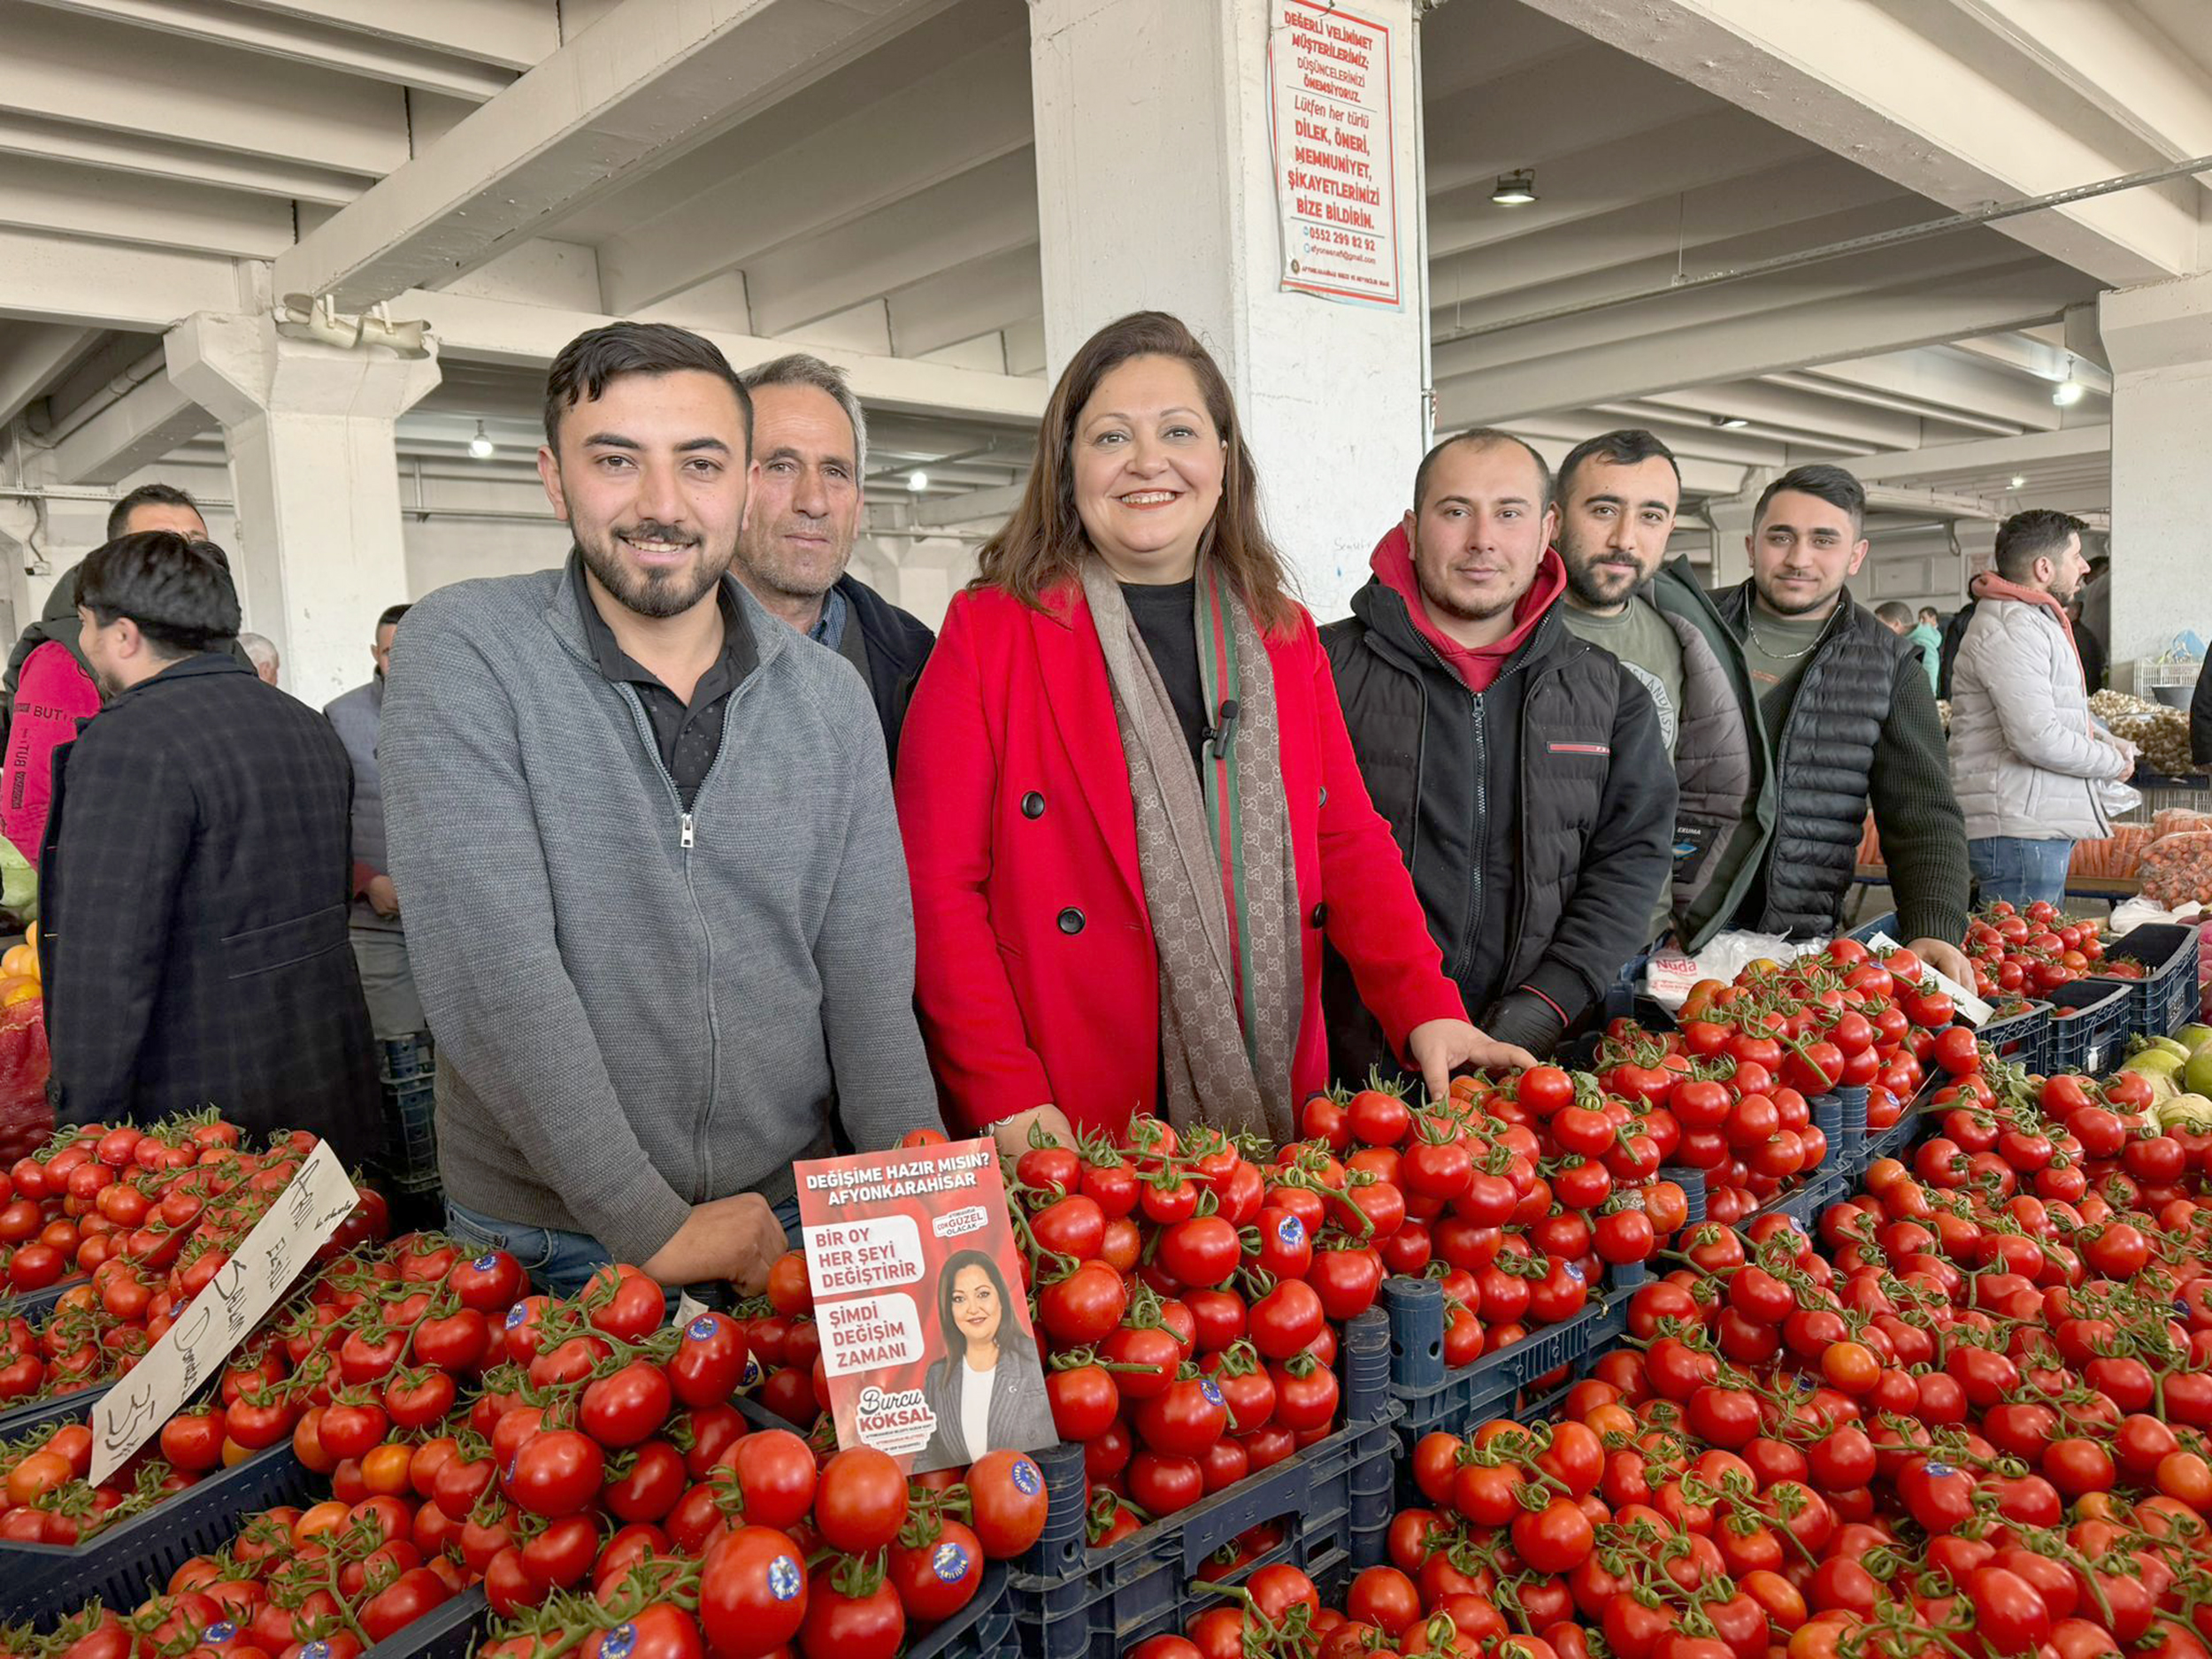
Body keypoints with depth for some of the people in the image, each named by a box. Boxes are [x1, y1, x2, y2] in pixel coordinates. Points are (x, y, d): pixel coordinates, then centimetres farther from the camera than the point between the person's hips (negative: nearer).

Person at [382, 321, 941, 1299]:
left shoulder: (831, 702, -1)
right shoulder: (461, 653, -11)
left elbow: (868, 986, -2)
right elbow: (489, 976, -19)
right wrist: (654, 1226, -19)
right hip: (548, 1245, -3)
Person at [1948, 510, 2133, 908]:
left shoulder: (2037, 620, 20)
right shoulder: (2009, 628, -16)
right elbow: (2038, 739, -23)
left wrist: (2105, 740, 13)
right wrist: (2113, 763, -6)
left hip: (2044, 825, 11)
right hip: (2019, 830, -11)